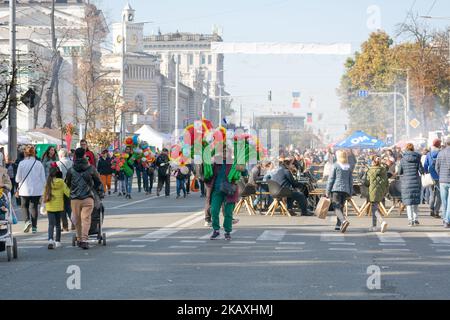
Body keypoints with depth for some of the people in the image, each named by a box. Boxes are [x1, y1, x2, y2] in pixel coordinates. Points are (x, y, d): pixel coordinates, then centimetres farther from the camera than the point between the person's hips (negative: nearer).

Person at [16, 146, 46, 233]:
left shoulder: (22, 163, -9)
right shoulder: (39, 163, -3)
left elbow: (18, 178, -3)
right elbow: (43, 178, 1)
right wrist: (43, 188, 13)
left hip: (25, 190, -2)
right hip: (37, 190, 2)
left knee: (24, 206, 15)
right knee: (34, 206, 10)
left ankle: (27, 220, -9)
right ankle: (34, 226, 9)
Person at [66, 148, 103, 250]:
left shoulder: (71, 170, 4)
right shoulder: (91, 169, 2)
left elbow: (68, 184, 15)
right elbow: (98, 182, 11)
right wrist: (100, 193, 25)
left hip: (75, 198, 1)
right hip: (88, 198, -1)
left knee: (77, 220, 12)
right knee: (86, 218, -5)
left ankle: (79, 239, 19)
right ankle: (84, 239, -17)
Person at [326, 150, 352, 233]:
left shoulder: (335, 166, -2)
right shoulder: (349, 167, 11)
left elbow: (331, 179, -3)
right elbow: (351, 181, 13)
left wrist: (328, 191, 1)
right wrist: (350, 193, 17)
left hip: (336, 189, -5)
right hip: (346, 189, 5)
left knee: (337, 207, -10)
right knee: (341, 207, 15)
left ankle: (344, 221, -34)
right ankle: (338, 225, 15)